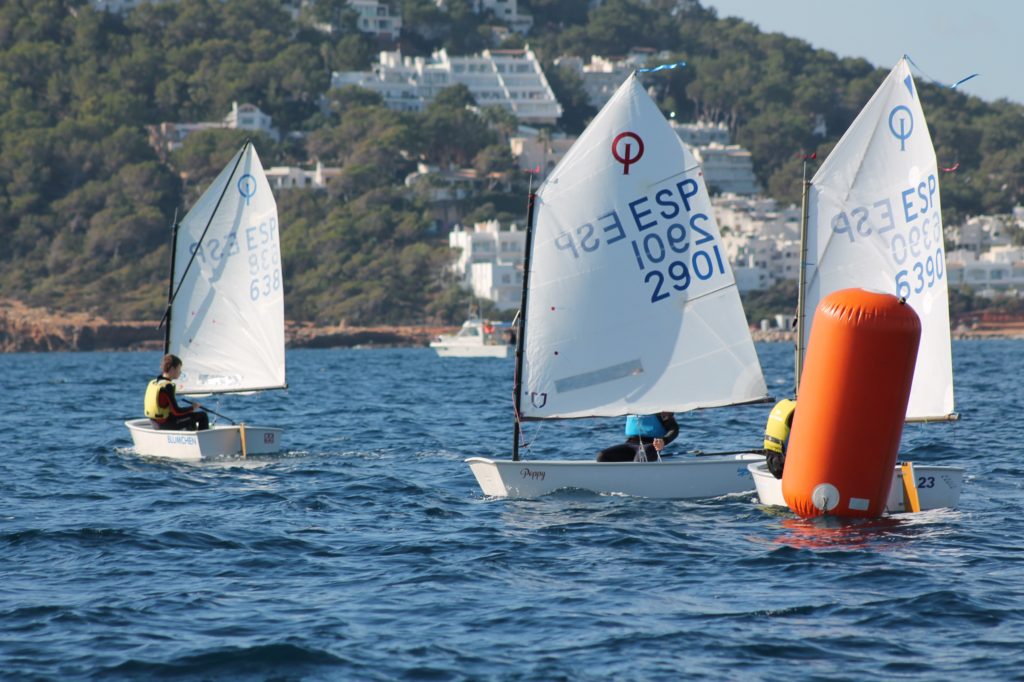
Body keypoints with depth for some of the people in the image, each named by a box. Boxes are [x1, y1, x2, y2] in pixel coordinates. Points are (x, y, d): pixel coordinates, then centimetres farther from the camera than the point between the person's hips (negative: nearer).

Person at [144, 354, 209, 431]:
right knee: (202, 415, -1)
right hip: (166, 424, -9)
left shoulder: (153, 383, 6)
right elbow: (176, 412, -21)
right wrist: (192, 408, -4)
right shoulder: (168, 386, -21)